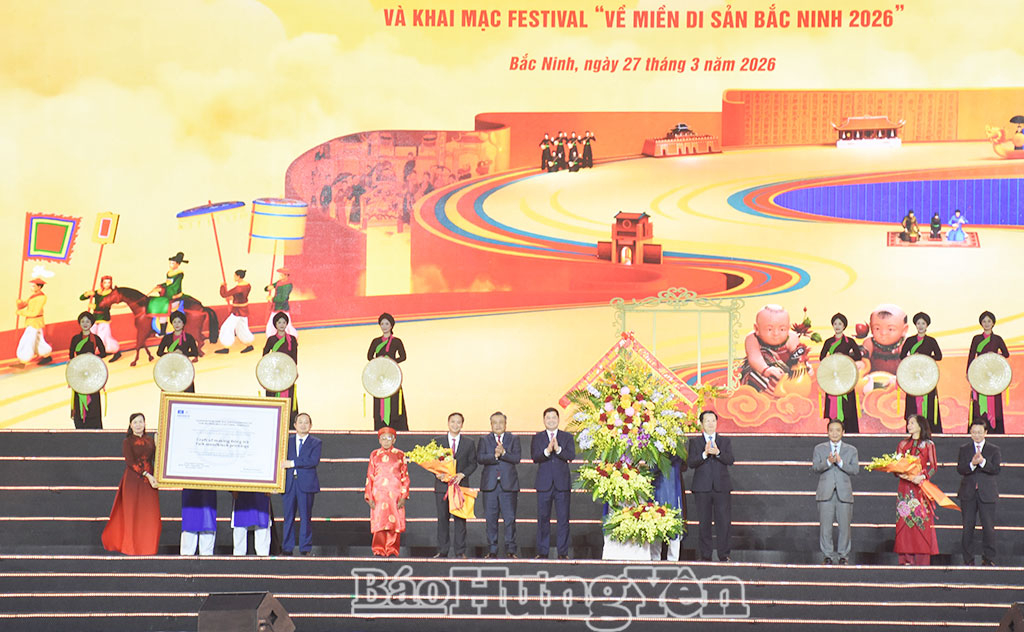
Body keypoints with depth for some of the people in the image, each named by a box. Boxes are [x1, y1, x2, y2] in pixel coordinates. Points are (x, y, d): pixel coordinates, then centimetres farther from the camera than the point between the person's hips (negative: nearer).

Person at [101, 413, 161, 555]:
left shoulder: (150, 441, 13)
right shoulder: (127, 442, -1)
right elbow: (131, 462, -11)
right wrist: (147, 475, -19)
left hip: (149, 480, 4)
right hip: (133, 480, -4)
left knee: (150, 515, 0)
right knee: (132, 513, -2)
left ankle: (146, 547, 9)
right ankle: (131, 547, 7)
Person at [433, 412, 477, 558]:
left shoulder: (469, 443, 8)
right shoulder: (438, 441, 9)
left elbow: (473, 463, 6)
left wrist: (462, 474, -10)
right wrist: (437, 473, -11)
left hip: (460, 485, -1)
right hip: (442, 485, 1)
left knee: (460, 519, -1)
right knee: (442, 519, 3)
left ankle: (460, 551, 3)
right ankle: (442, 551, 8)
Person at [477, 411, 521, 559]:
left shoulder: (514, 439, 9)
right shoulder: (484, 440, 11)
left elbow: (517, 458, -5)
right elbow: (480, 458, -4)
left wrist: (503, 453, -17)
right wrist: (494, 455, -17)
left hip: (508, 484, -1)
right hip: (490, 484, 1)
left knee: (510, 518, -3)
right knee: (491, 519, 2)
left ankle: (510, 549, 2)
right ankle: (492, 550, 8)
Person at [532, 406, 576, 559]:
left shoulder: (567, 437, 8)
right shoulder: (537, 438, 8)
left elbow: (571, 456, -7)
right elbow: (534, 457, -6)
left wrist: (558, 449, -23)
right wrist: (547, 451, -23)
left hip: (562, 483, 0)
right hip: (544, 483, 0)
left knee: (563, 518, 0)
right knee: (543, 518, 3)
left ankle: (563, 552, 4)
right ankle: (542, 552, 9)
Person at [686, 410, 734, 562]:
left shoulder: (725, 441, 13)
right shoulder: (694, 442, 9)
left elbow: (730, 460, -2)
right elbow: (691, 463, -4)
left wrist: (718, 453, -19)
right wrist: (704, 454, -19)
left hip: (722, 487, 1)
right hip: (702, 488, -1)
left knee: (724, 521, -3)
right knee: (705, 522, 2)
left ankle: (724, 554, 4)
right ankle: (705, 555, 7)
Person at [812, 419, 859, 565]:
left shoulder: (851, 450, 11)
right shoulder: (819, 448, 12)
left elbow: (855, 470, 0)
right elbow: (815, 468, 0)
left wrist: (840, 462, -14)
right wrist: (828, 462, -17)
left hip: (844, 492, 0)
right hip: (825, 492, 0)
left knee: (844, 526, 0)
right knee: (825, 526, -1)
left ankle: (843, 554, 9)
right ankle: (828, 555, 8)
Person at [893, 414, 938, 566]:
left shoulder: (928, 445, 5)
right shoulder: (903, 444, 14)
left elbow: (933, 467, 0)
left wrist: (922, 477, -16)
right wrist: (899, 473, -8)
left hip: (921, 485, -3)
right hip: (905, 486, 3)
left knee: (921, 521, -7)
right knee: (904, 520, -4)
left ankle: (922, 559, -6)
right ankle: (907, 559, -3)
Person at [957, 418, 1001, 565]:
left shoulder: (993, 450, 4)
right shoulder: (964, 449, 7)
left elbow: (996, 470, -7)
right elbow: (960, 469, -4)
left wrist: (983, 462, -22)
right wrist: (972, 464, -22)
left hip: (987, 494, -1)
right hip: (968, 494, 1)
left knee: (988, 527, -1)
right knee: (968, 527, 3)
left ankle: (988, 558, 10)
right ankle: (968, 560, 10)